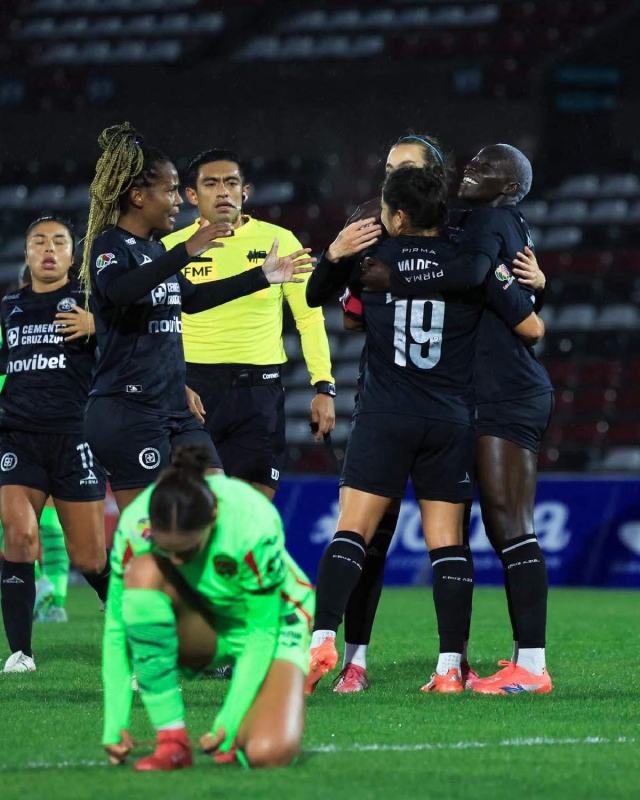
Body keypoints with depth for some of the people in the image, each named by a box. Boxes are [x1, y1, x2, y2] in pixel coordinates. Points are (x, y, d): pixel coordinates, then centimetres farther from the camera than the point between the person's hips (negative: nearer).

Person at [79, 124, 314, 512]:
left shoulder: (156, 250, 15)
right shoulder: (110, 245, -9)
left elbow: (190, 298, 31)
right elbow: (117, 291, -32)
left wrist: (262, 276, 33)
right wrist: (185, 253, -38)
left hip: (176, 410, 9)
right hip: (129, 410, -9)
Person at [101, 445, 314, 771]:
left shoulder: (254, 528, -33)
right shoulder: (134, 525, -26)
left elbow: (263, 632, -24)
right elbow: (116, 626, -19)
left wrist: (230, 718, -27)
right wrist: (115, 724, -23)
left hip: (270, 621, -3)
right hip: (199, 628, 3)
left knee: (270, 753, -31)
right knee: (144, 572, -34)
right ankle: (172, 743, -30)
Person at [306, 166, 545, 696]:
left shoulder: (372, 261, 1)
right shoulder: (472, 266, -1)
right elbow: (532, 329, 3)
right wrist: (531, 286, 23)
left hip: (383, 418, -1)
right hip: (451, 422, 1)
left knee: (352, 530, -3)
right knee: (447, 542, 3)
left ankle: (323, 637, -20)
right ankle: (451, 666, 0)